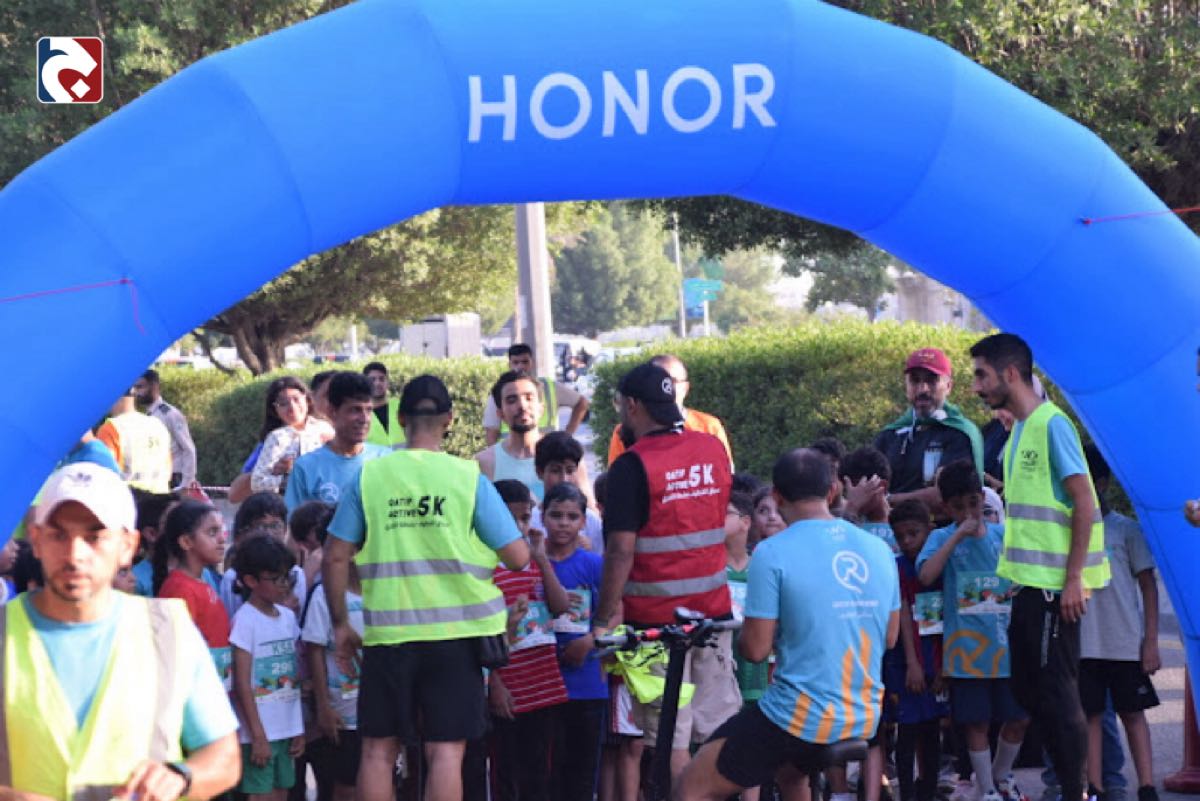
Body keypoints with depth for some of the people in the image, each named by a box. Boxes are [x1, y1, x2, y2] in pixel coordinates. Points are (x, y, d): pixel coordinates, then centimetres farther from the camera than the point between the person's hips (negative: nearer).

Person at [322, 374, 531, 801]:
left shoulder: (369, 476, 1)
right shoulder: (468, 478, -2)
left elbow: (335, 557, 1)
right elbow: (518, 556, -1)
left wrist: (340, 624, 12)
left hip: (387, 633, 1)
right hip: (455, 633, -1)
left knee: (378, 749, 10)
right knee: (446, 749, 1)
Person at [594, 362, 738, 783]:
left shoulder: (633, 466, -13)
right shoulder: (713, 449, 6)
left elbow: (621, 551, -17)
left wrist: (603, 620, -12)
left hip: (657, 619, -6)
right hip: (714, 609, 6)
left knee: (671, 741, -2)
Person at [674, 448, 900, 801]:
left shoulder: (772, 553, -13)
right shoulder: (879, 549, 3)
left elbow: (755, 649, -11)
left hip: (800, 719, -6)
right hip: (865, 719, 6)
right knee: (789, 771, 36)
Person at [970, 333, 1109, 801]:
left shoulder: (1051, 425, -12)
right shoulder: (1020, 430, 14)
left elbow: (1085, 502, -16)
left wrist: (1074, 578, -19)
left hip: (1054, 584, -9)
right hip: (1029, 583, 9)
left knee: (1056, 692, -4)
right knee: (1029, 688, 12)